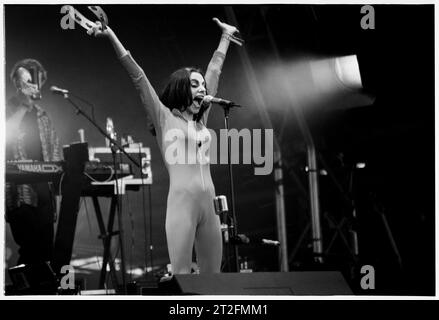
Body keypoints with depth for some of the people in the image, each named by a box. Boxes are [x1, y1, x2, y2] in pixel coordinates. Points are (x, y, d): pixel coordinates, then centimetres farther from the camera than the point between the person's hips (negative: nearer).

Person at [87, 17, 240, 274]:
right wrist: (111, 36, -8)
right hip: (181, 202, -6)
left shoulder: (201, 119, 19)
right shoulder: (164, 117, 5)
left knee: (213, 275, 6)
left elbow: (214, 71, 28)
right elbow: (138, 76, -2)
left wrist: (226, 36, 38)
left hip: (209, 205, 6)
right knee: (182, 275, -10)